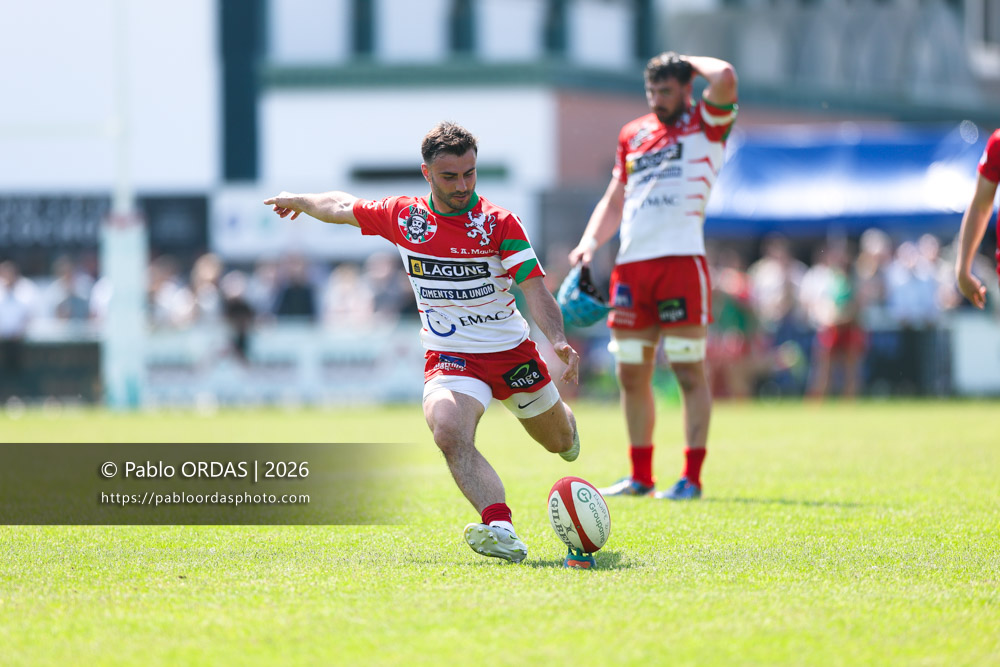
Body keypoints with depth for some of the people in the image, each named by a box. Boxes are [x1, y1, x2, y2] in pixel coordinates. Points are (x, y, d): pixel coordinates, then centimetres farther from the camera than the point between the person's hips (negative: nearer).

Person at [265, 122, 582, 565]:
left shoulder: (499, 223, -13)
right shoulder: (402, 216, -5)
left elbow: (534, 290, -17)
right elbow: (342, 207, 14)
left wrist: (558, 341, -33)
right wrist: (297, 201, 29)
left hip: (512, 353, 0)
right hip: (450, 358, 0)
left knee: (559, 442, 20)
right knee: (449, 432, -33)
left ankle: (564, 424, 60)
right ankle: (501, 530, -46)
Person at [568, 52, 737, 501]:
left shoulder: (706, 123, 4)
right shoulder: (633, 134, 19)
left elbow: (724, 78, -16)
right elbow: (615, 199, 24)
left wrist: (688, 61, 2)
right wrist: (590, 241, 9)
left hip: (681, 258, -6)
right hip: (630, 262, 6)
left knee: (689, 372, -5)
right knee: (632, 375, 8)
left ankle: (692, 478, -5)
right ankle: (641, 476, 17)